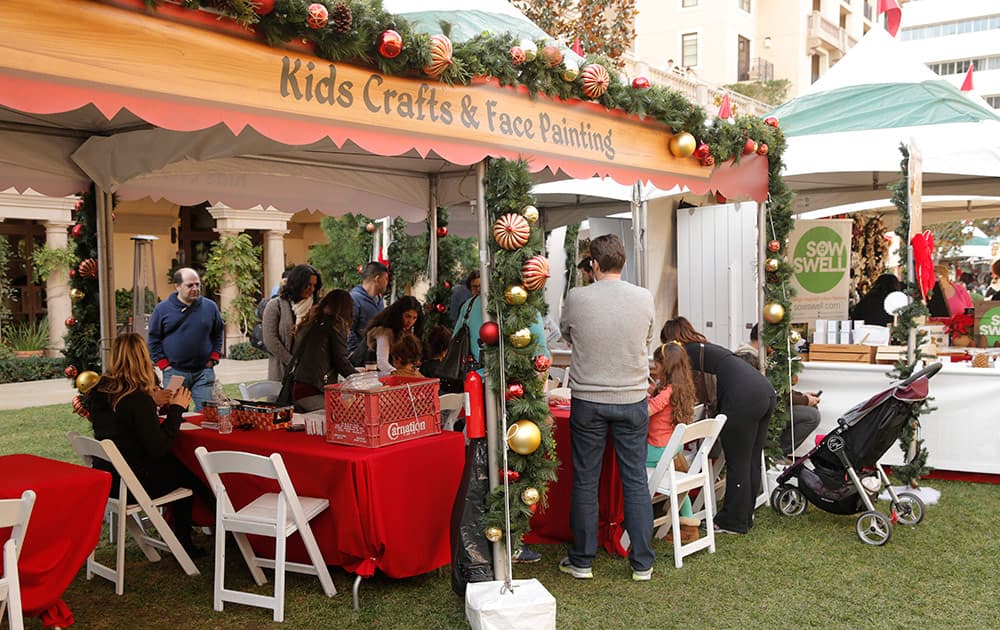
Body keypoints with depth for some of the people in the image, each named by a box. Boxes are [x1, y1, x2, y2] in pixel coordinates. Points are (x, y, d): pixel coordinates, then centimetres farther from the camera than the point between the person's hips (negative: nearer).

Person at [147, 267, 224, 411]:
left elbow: (218, 334, 14)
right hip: (174, 372, -1)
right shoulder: (162, 309, 0)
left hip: (203, 372, 1)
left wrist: (213, 360, 4)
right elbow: (153, 340, 4)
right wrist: (164, 365, -3)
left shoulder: (210, 307, 5)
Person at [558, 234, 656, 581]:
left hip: (588, 401, -1)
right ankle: (642, 563, 16)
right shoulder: (644, 298, -5)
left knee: (585, 482, 9)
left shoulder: (577, 298, -10)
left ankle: (582, 560, 19)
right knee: (636, 481, 9)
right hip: (633, 400, 1)